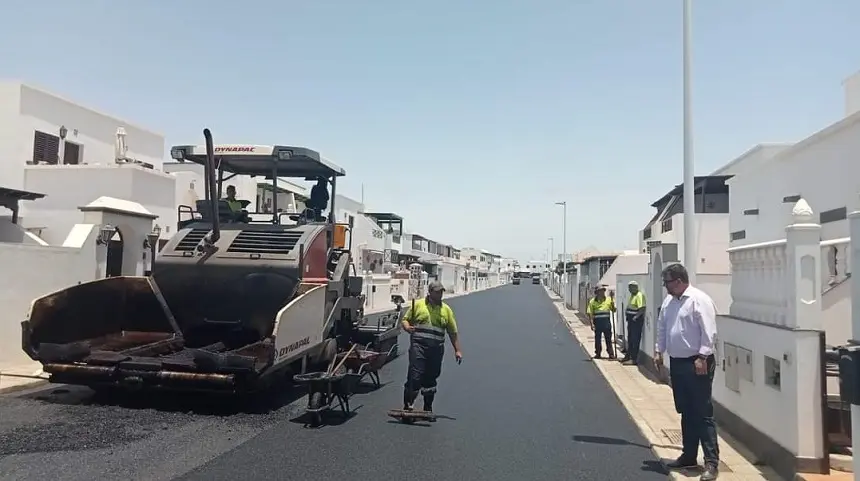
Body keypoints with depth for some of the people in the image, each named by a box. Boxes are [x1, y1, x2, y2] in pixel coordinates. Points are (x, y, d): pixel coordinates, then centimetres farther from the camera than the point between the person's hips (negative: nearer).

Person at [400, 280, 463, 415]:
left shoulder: (446, 309, 11)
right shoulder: (418, 304, 5)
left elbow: (453, 332, 13)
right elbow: (405, 319, 9)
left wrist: (457, 350, 8)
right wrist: (407, 327, -14)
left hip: (436, 349, 3)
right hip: (418, 346, -3)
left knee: (431, 378, 10)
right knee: (415, 376, -10)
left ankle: (428, 408, 21)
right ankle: (407, 406, -3)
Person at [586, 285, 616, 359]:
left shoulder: (609, 300, 7)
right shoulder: (593, 301, 1)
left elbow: (613, 310, 10)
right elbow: (590, 313, -1)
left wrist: (613, 304, -11)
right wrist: (592, 323, -8)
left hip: (606, 321, 1)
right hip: (597, 322, -1)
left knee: (608, 338, 3)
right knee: (597, 338, 7)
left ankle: (611, 353, 9)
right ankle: (598, 353, 17)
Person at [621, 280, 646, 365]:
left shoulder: (639, 295, -16)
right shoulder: (632, 295, 15)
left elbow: (642, 308, -25)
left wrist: (636, 317, -26)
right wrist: (626, 311, 10)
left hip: (636, 320, -10)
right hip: (630, 319, 10)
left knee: (635, 340, -6)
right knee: (630, 339, 18)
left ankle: (634, 359, -3)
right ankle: (628, 356, 29)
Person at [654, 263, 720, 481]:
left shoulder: (700, 300, -14)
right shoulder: (669, 302, 11)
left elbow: (708, 332, -18)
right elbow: (662, 328, 19)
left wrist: (702, 357, -21)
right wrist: (659, 351, 13)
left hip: (696, 364, -8)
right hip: (676, 363, 8)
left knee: (703, 414, -5)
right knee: (685, 412, 16)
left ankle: (711, 462, 0)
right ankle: (689, 455, 27)